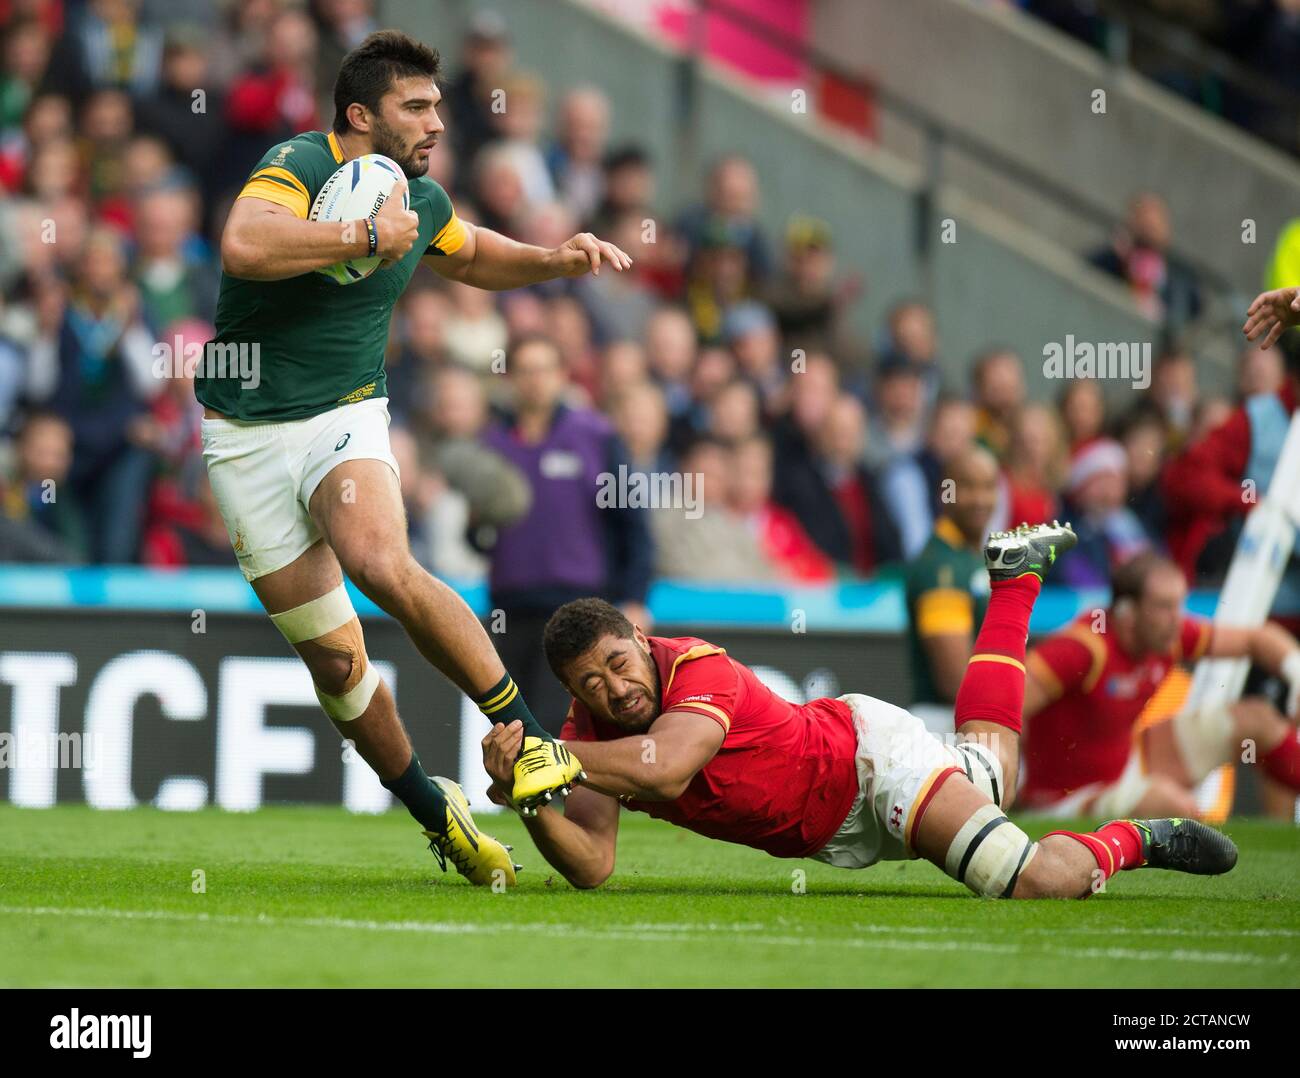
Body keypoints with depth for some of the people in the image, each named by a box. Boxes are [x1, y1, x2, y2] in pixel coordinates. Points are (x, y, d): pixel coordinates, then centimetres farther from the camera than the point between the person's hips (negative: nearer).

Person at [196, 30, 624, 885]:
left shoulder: (421, 199, 6)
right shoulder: (298, 166, -14)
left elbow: (472, 256, 30)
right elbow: (245, 245, -36)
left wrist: (558, 261, 13)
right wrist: (368, 235, -29)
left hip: (344, 420, 2)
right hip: (247, 435, -2)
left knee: (383, 565, -30)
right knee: (334, 659, -1)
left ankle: (534, 738, -28)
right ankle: (437, 814, 17)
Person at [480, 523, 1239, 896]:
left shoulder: (698, 669, -33)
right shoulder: (591, 731, -15)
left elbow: (663, 769, -52)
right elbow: (592, 867, -24)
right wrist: (530, 805, -42)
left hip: (870, 754, -8)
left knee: (1041, 880, -28)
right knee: (987, 768, 35)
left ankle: (1129, 842, 6)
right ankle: (1016, 576, 53)